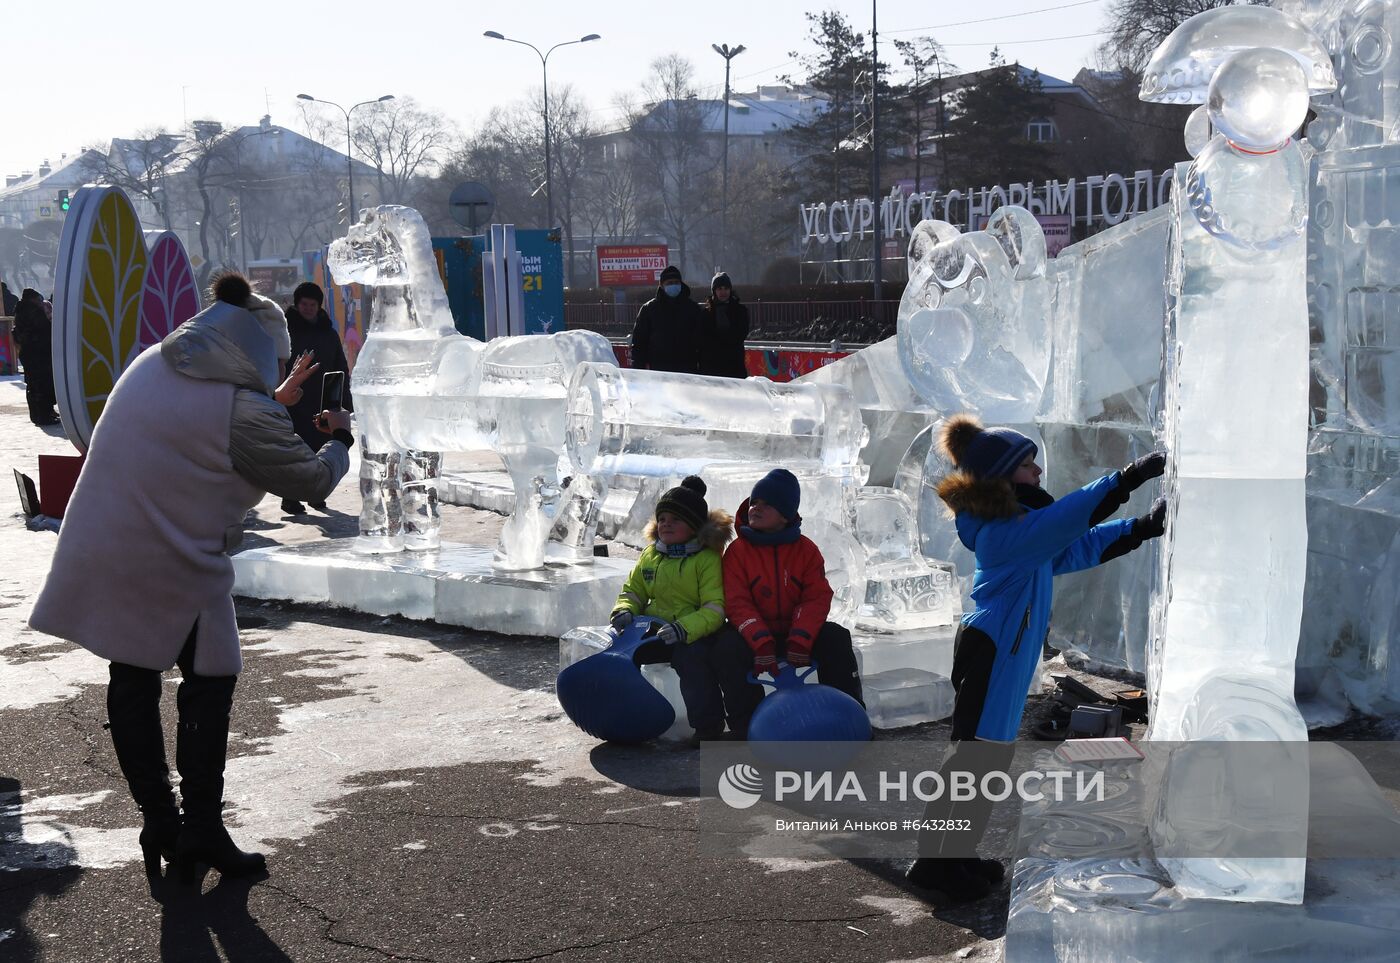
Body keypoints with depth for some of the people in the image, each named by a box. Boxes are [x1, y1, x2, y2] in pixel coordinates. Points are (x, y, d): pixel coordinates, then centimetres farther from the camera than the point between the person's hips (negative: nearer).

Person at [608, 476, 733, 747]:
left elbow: (714, 610, -15)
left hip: (695, 634, -6)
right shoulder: (650, 556, 13)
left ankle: (708, 724, -20)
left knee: (691, 657, -37)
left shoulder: (708, 559, -7)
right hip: (653, 631, 6)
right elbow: (632, 591, 21)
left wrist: (684, 628, -31)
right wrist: (624, 611, -4)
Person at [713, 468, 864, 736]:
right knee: (728, 646, -33)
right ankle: (745, 723, -25)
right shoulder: (737, 551, -4)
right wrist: (761, 643, -29)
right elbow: (737, 603, -13)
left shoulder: (806, 549, 0)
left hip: (796, 633, 2)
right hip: (754, 634, -1)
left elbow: (817, 598, -8)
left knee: (836, 638, -23)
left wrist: (800, 640, -25)